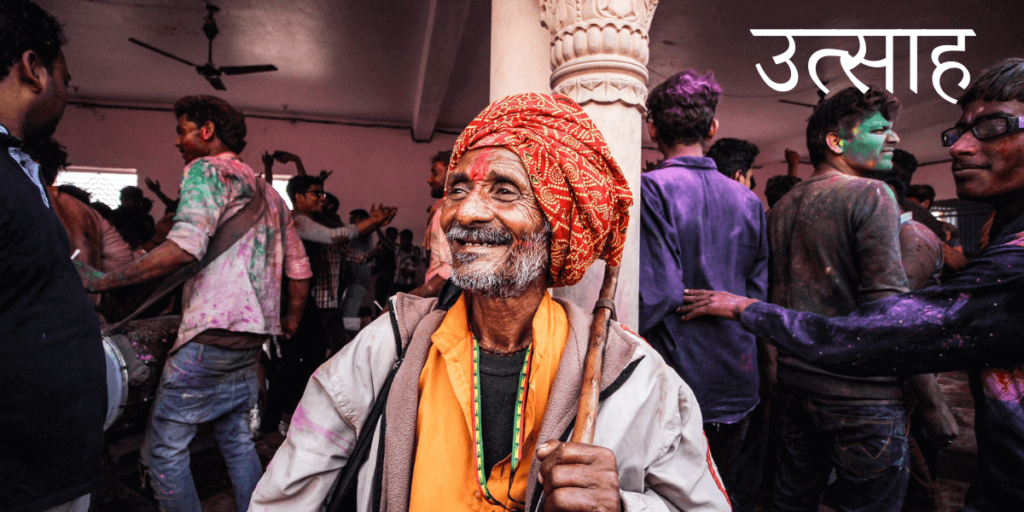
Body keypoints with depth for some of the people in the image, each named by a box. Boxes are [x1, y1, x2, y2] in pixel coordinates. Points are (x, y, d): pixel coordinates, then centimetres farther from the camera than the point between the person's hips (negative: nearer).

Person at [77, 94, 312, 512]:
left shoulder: (205, 169, -4)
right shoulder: (268, 191, 19)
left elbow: (185, 247, -22)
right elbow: (299, 270, 17)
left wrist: (102, 280, -15)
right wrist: (289, 322, 27)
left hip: (211, 335, -8)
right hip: (252, 336, 9)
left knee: (164, 449, 5)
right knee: (236, 438, 20)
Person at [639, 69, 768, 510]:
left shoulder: (653, 188, -15)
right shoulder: (748, 200, 4)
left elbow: (658, 291, -21)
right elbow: (760, 292, 6)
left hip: (678, 380, -6)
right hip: (738, 386, 6)